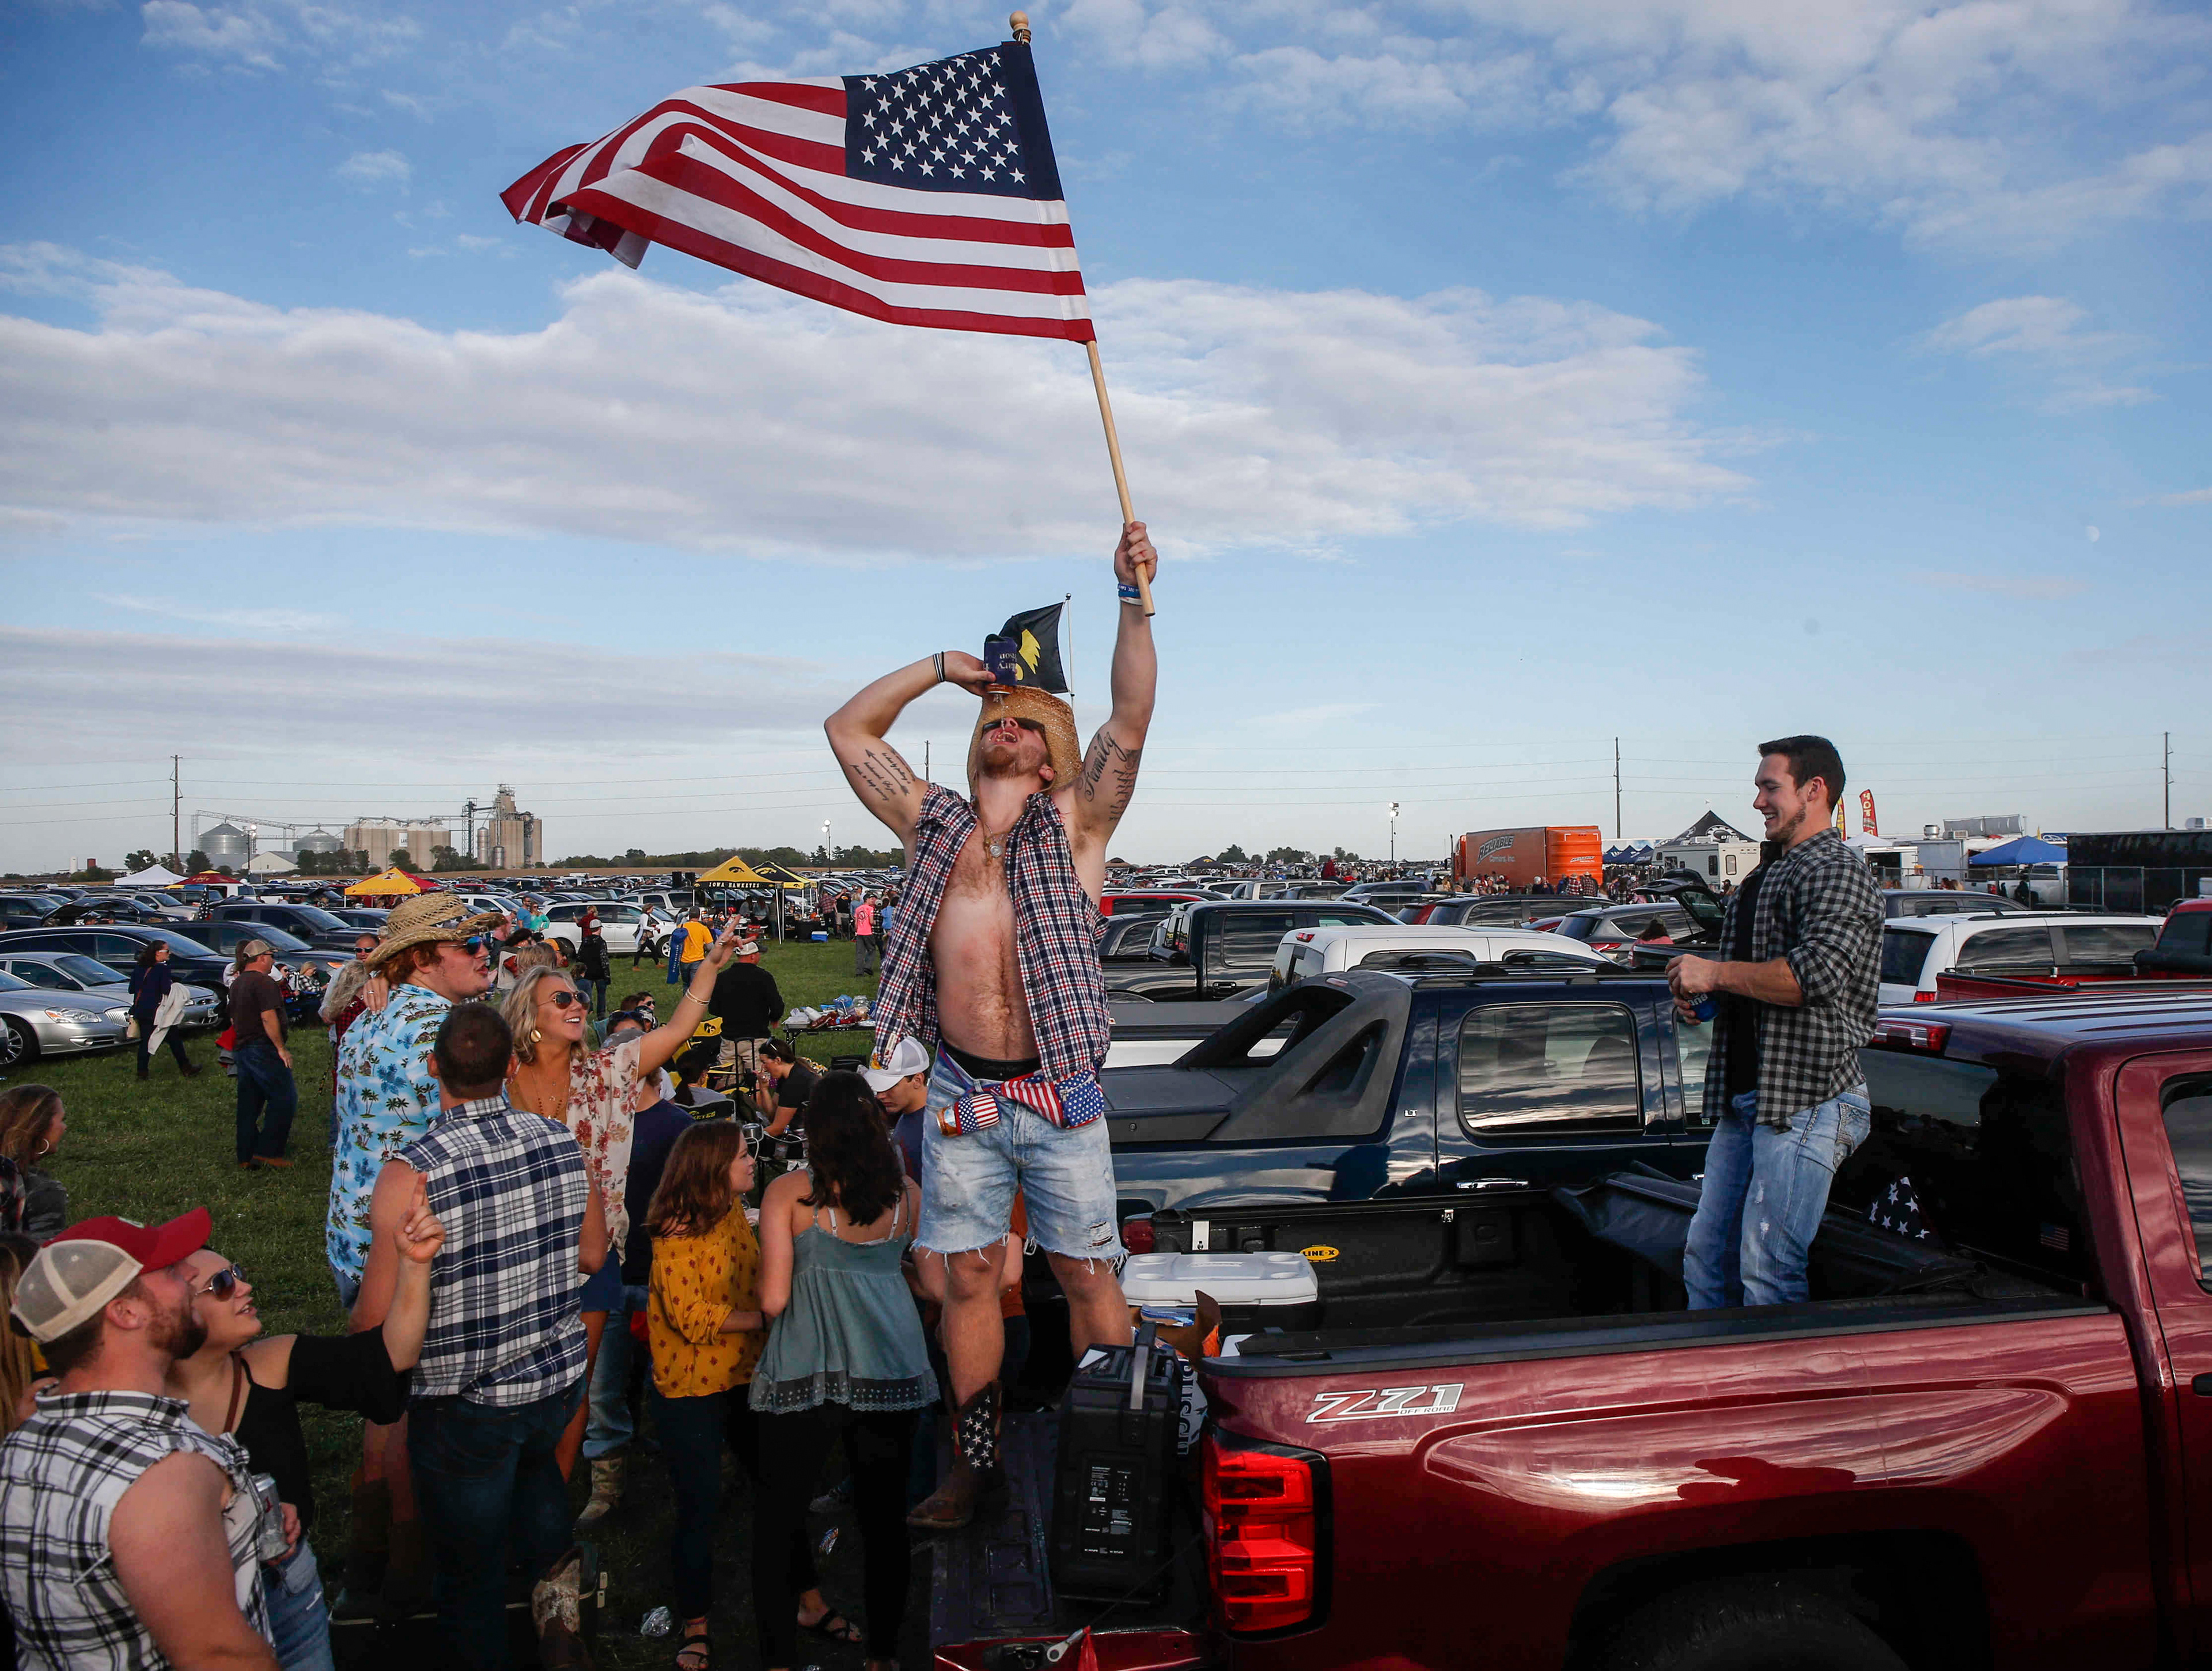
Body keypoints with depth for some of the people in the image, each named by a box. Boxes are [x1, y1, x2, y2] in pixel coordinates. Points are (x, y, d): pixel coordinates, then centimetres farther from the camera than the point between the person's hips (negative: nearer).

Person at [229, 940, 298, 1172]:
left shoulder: (237, 983, 17)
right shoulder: (264, 982, -14)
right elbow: (268, 1018, -21)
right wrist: (281, 1048, -18)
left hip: (242, 1049, 10)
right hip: (263, 1049, -10)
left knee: (249, 1105, 12)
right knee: (284, 1099, -4)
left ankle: (246, 1158, 14)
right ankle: (268, 1151, -7)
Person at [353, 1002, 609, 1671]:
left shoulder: (411, 1175, -25)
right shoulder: (562, 1142, -12)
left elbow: (376, 1322, -20)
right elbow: (592, 1255, 2)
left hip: (462, 1407, -4)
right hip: (559, 1382, 4)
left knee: (471, 1567, 17)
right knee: (532, 1461, 36)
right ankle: (553, 1566, 20)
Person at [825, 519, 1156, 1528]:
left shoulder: (1075, 824, 1)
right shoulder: (932, 824, 10)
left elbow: (1132, 715, -11)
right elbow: (848, 728, 15)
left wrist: (1133, 603, -20)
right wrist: (940, 668, 11)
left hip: (1057, 1100, -3)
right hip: (959, 1097, 3)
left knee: (1089, 1279, 5)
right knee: (967, 1279, 11)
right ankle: (976, 1461, 26)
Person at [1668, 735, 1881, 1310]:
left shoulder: (1836, 872, -9)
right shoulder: (1765, 875, 22)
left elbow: (1816, 974, -24)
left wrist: (1715, 973, -14)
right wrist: (1697, 994, 14)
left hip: (1808, 1097, -9)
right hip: (1742, 1099, 10)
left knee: (1768, 1273, -10)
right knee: (1705, 1259, 9)